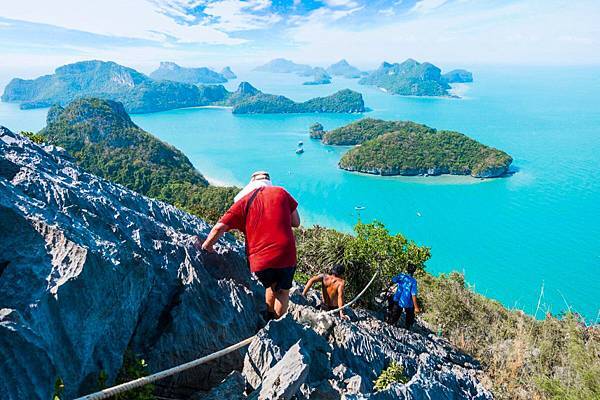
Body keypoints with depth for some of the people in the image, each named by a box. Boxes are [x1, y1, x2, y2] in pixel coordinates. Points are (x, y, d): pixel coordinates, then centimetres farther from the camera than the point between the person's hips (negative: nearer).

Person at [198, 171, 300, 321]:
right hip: (286, 257, -1)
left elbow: (219, 227, -2)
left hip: (259, 261, 1)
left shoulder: (244, 201, 5)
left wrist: (205, 246, 12)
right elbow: (296, 222, 10)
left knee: (271, 286, 33)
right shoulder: (280, 192, 6)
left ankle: (269, 320, 43)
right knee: (283, 291, 25)